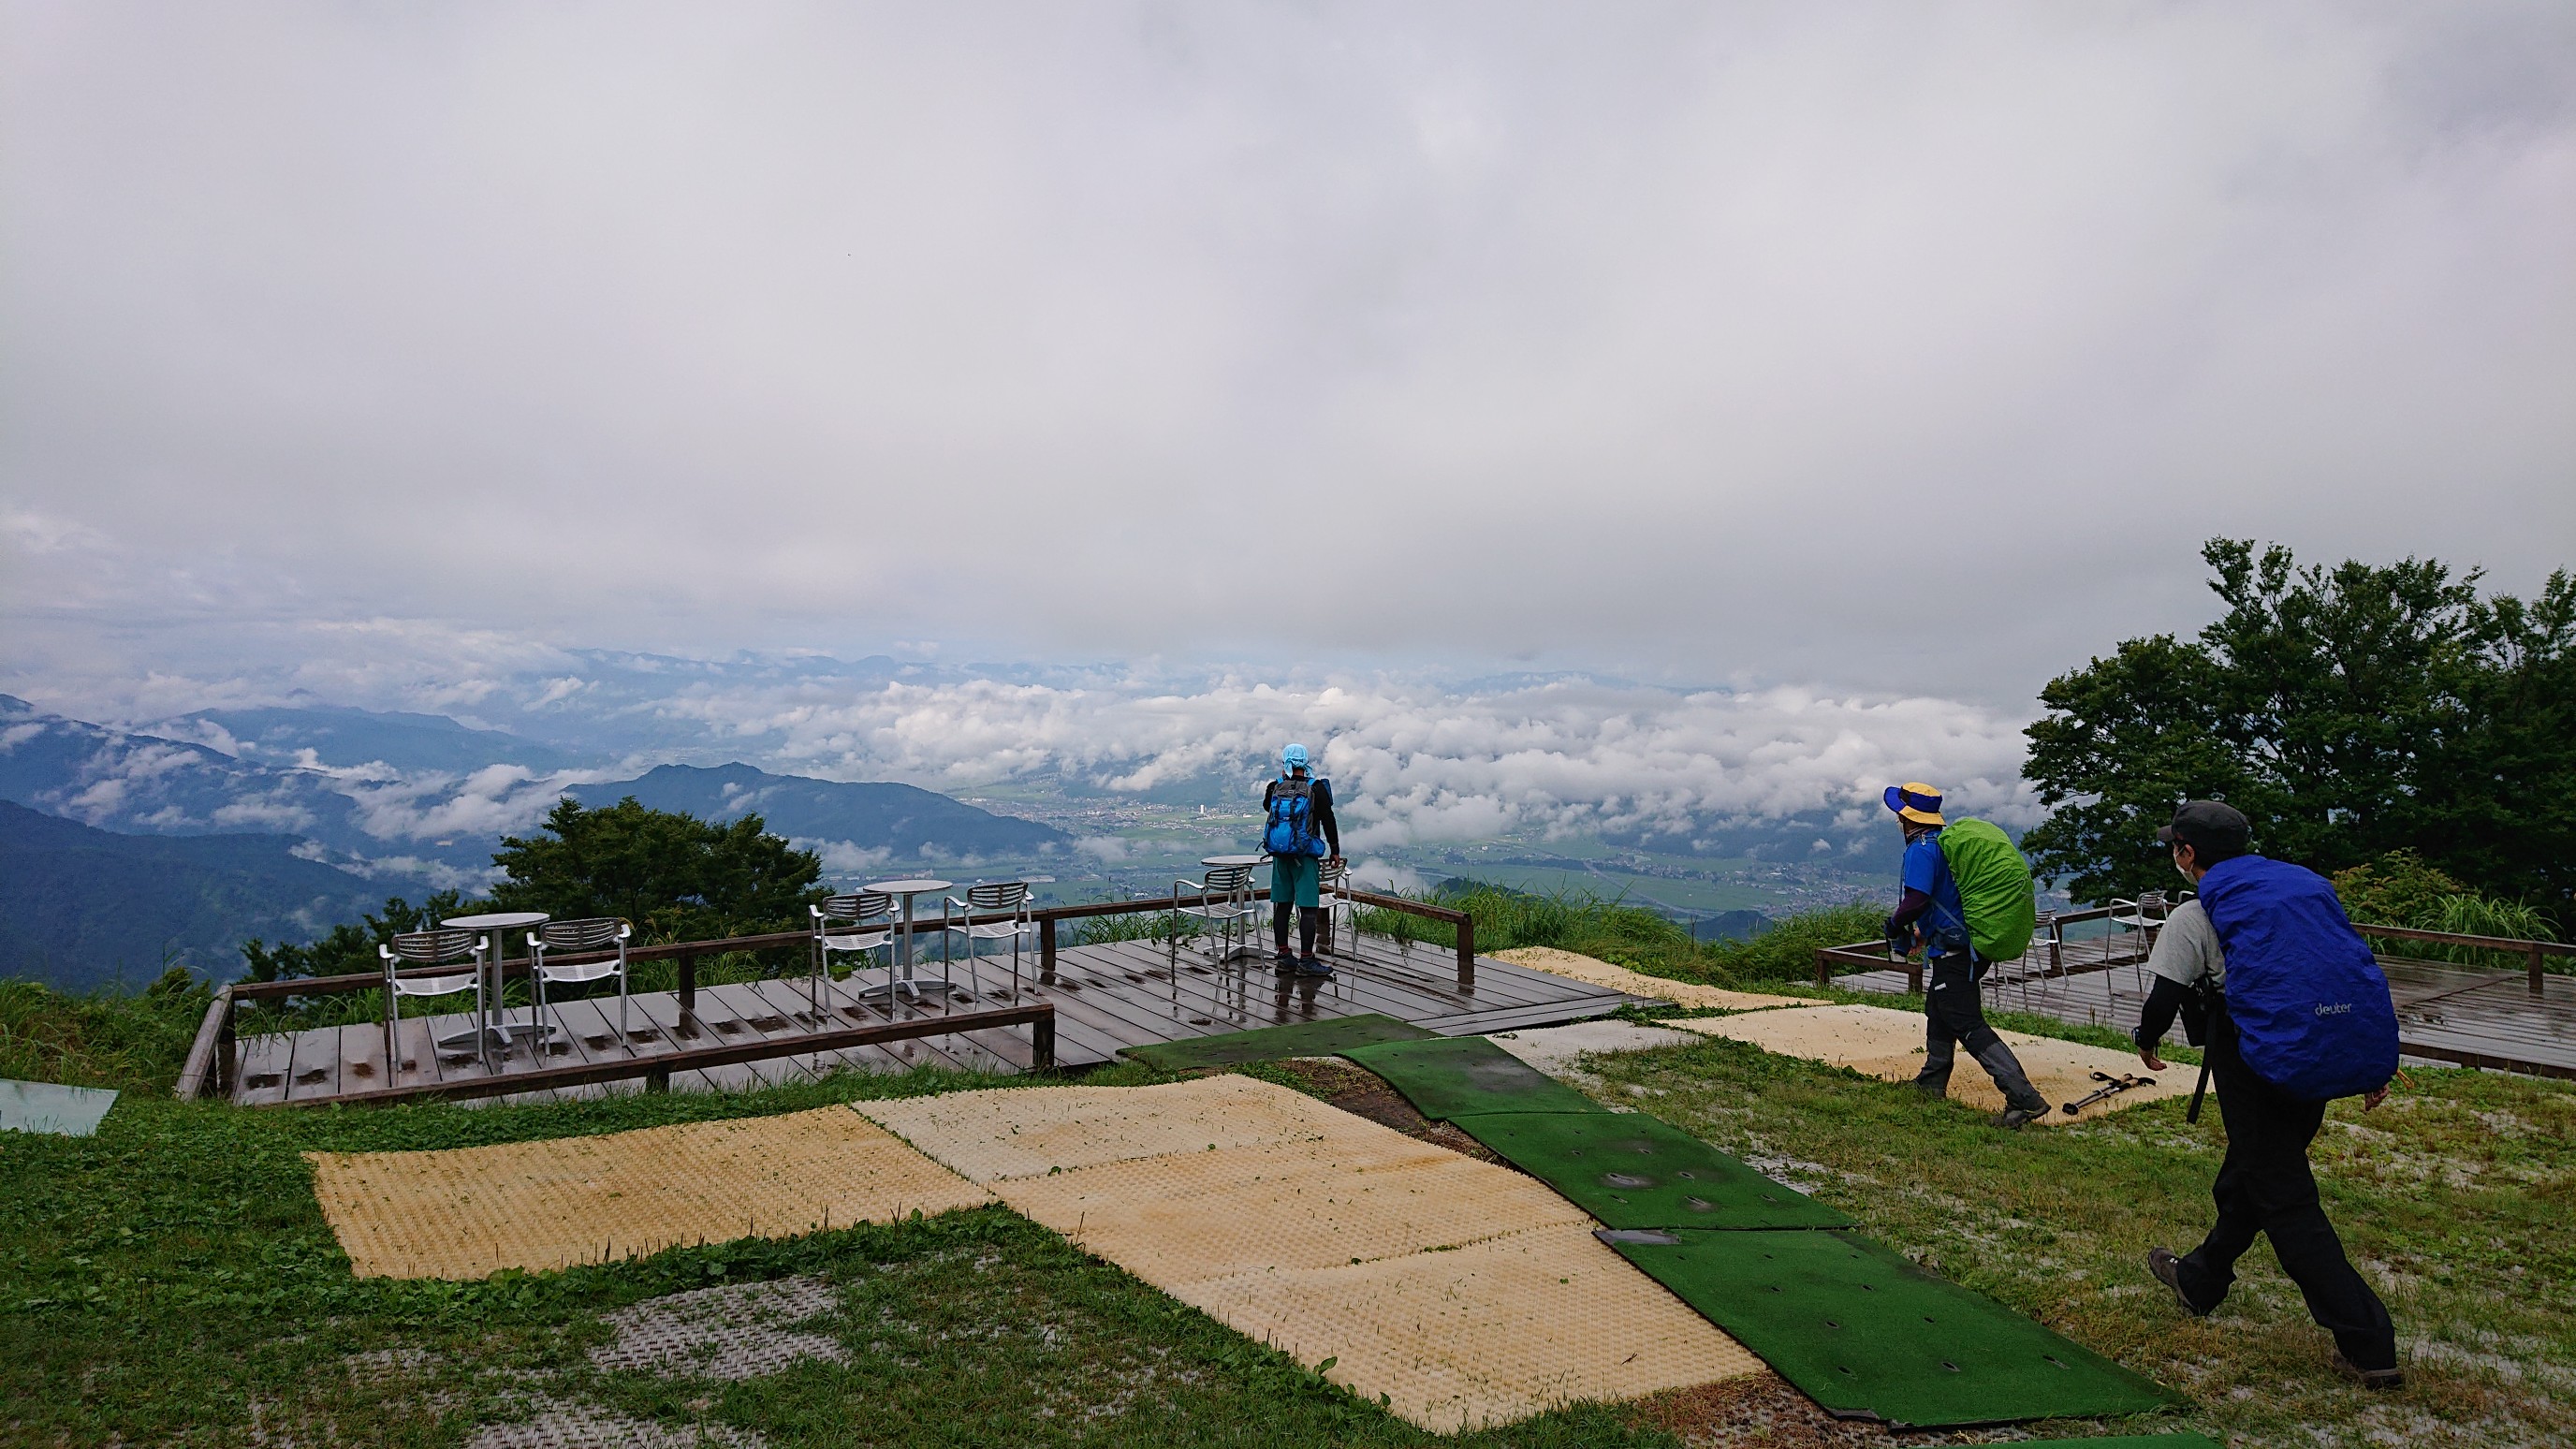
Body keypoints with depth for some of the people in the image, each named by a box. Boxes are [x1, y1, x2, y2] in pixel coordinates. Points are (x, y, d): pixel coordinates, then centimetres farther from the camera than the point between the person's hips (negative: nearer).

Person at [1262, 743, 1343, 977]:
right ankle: (1305, 961, -6)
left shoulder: (1274, 788, 3)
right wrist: (1335, 850, 5)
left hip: (1279, 855, 5)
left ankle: (1284, 958, 15)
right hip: (1305, 856, -5)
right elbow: (1329, 821, -5)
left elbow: (1266, 807, 25)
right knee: (1308, 909, -3)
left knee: (1281, 906, 10)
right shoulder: (1316, 789, -7)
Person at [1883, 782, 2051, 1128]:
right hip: (1972, 943, 10)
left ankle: (2024, 1097, -17)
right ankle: (1932, 1081, 35)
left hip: (1953, 950, -10)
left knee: (1969, 1025, -10)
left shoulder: (1921, 849, -16)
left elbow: (1916, 900, -26)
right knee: (1938, 1009, 24)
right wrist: (1924, 931, 24)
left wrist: (1895, 926, -7)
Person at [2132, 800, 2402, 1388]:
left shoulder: (2192, 919, -8)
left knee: (2286, 1199, -2)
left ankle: (2367, 1344, -5)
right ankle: (2199, 1280, 39)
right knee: (2244, 1176, 22)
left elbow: (2165, 996, -11)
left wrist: (2147, 1041, 11)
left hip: (2253, 1070, -8)